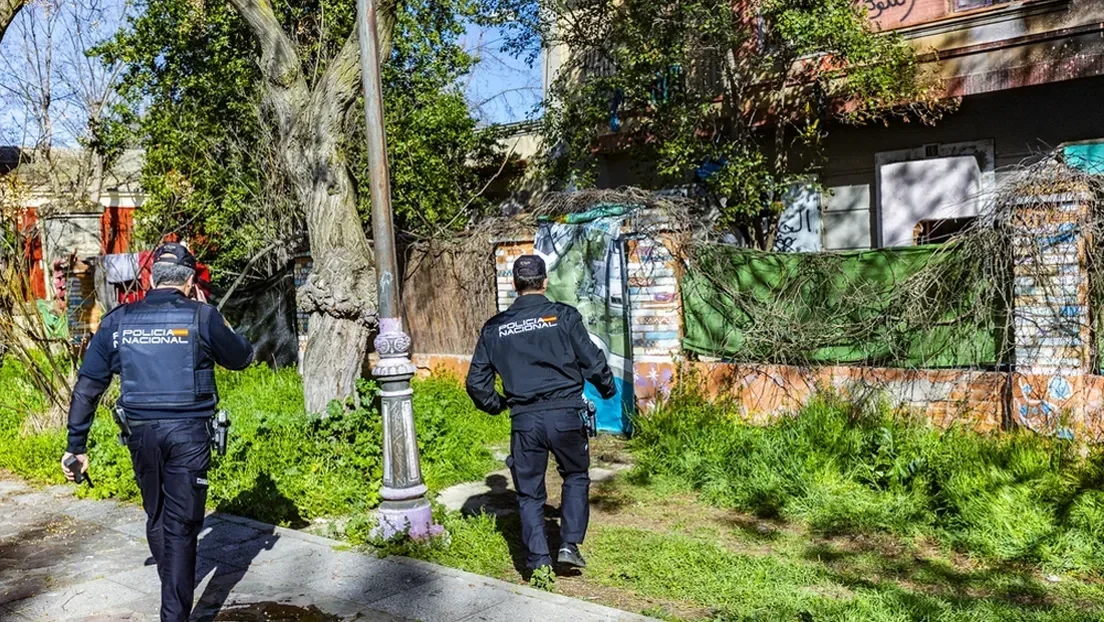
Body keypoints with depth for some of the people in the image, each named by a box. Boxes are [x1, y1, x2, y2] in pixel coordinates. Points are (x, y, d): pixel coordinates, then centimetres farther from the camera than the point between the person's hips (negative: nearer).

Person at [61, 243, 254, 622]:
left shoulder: (117, 320, 4)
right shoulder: (202, 316, -6)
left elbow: (87, 385, 6)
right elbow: (240, 358, 8)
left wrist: (77, 444, 11)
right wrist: (242, 343, 29)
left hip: (141, 433, 4)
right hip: (188, 432, -4)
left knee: (156, 515, 23)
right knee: (181, 525, 2)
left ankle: (172, 587, 44)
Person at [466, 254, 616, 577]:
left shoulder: (494, 327, 6)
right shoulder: (563, 315, -2)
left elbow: (476, 382, 9)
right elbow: (593, 361, 0)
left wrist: (496, 405, 27)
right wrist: (608, 388, 20)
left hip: (524, 420, 1)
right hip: (565, 414, -1)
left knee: (529, 492, 13)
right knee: (576, 477, 22)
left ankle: (539, 562, 11)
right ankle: (569, 545, 14)